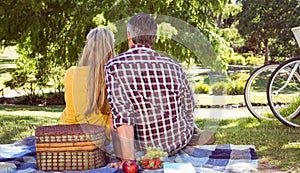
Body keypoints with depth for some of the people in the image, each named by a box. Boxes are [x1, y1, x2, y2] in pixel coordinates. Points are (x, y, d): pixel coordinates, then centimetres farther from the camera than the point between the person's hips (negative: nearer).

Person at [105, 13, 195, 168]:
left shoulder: (114, 67, -18)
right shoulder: (174, 66, -9)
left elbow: (121, 115, -26)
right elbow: (188, 110, 1)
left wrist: (127, 159, -24)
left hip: (144, 147, -2)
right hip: (179, 141, 2)